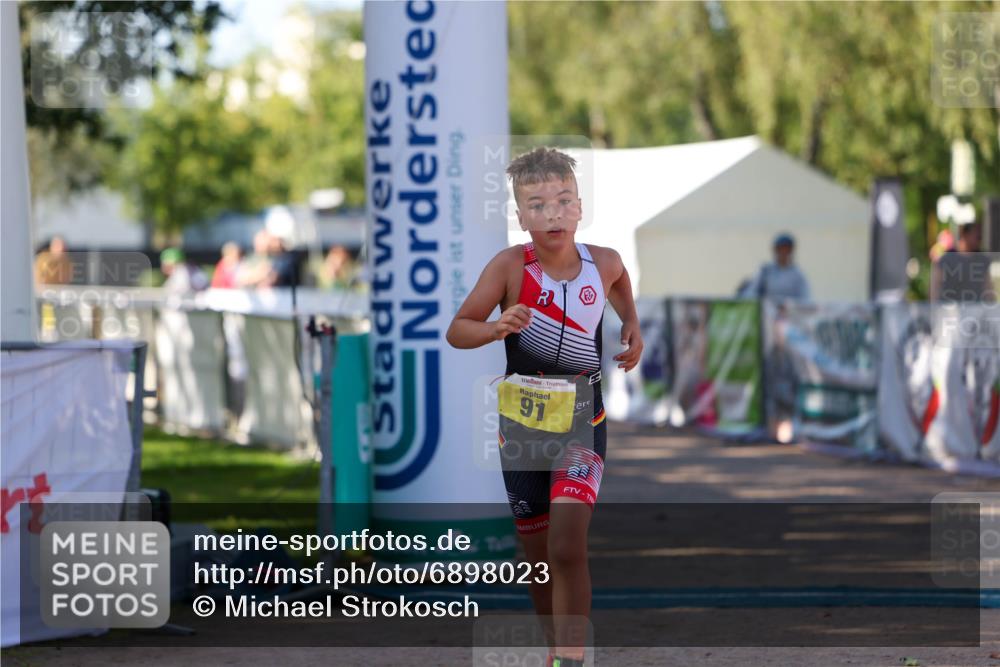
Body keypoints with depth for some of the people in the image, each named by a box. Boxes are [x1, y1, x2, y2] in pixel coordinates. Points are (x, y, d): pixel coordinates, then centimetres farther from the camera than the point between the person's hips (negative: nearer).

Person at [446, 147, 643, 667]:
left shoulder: (604, 263, -8)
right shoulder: (511, 266, -16)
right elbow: (456, 331, -13)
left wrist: (632, 325, 6)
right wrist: (496, 328, -31)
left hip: (582, 423, 0)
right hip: (521, 424, 1)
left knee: (567, 546, -19)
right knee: (537, 556, 12)